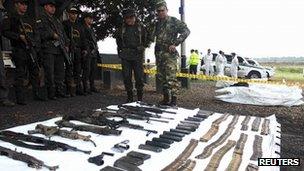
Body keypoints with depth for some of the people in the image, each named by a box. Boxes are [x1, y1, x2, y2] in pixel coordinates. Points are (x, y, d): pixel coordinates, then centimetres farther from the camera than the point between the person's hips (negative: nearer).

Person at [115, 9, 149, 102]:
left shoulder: (141, 28, 5)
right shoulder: (121, 29, 9)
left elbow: (146, 41, 13)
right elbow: (118, 41, 22)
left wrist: (141, 47, 1)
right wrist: (120, 50, 13)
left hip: (138, 56, -2)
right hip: (125, 57, 2)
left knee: (139, 77, -3)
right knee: (126, 77, 3)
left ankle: (140, 98, 8)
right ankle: (129, 97, 15)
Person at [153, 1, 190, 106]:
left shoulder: (173, 21, -1)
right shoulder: (158, 23, 18)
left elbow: (186, 31, -9)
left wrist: (175, 44, -14)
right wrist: (156, 52, 15)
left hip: (169, 54, -7)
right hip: (159, 54, 7)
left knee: (171, 78, -11)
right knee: (162, 78, 10)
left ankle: (173, 100, -4)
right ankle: (166, 99, 20)